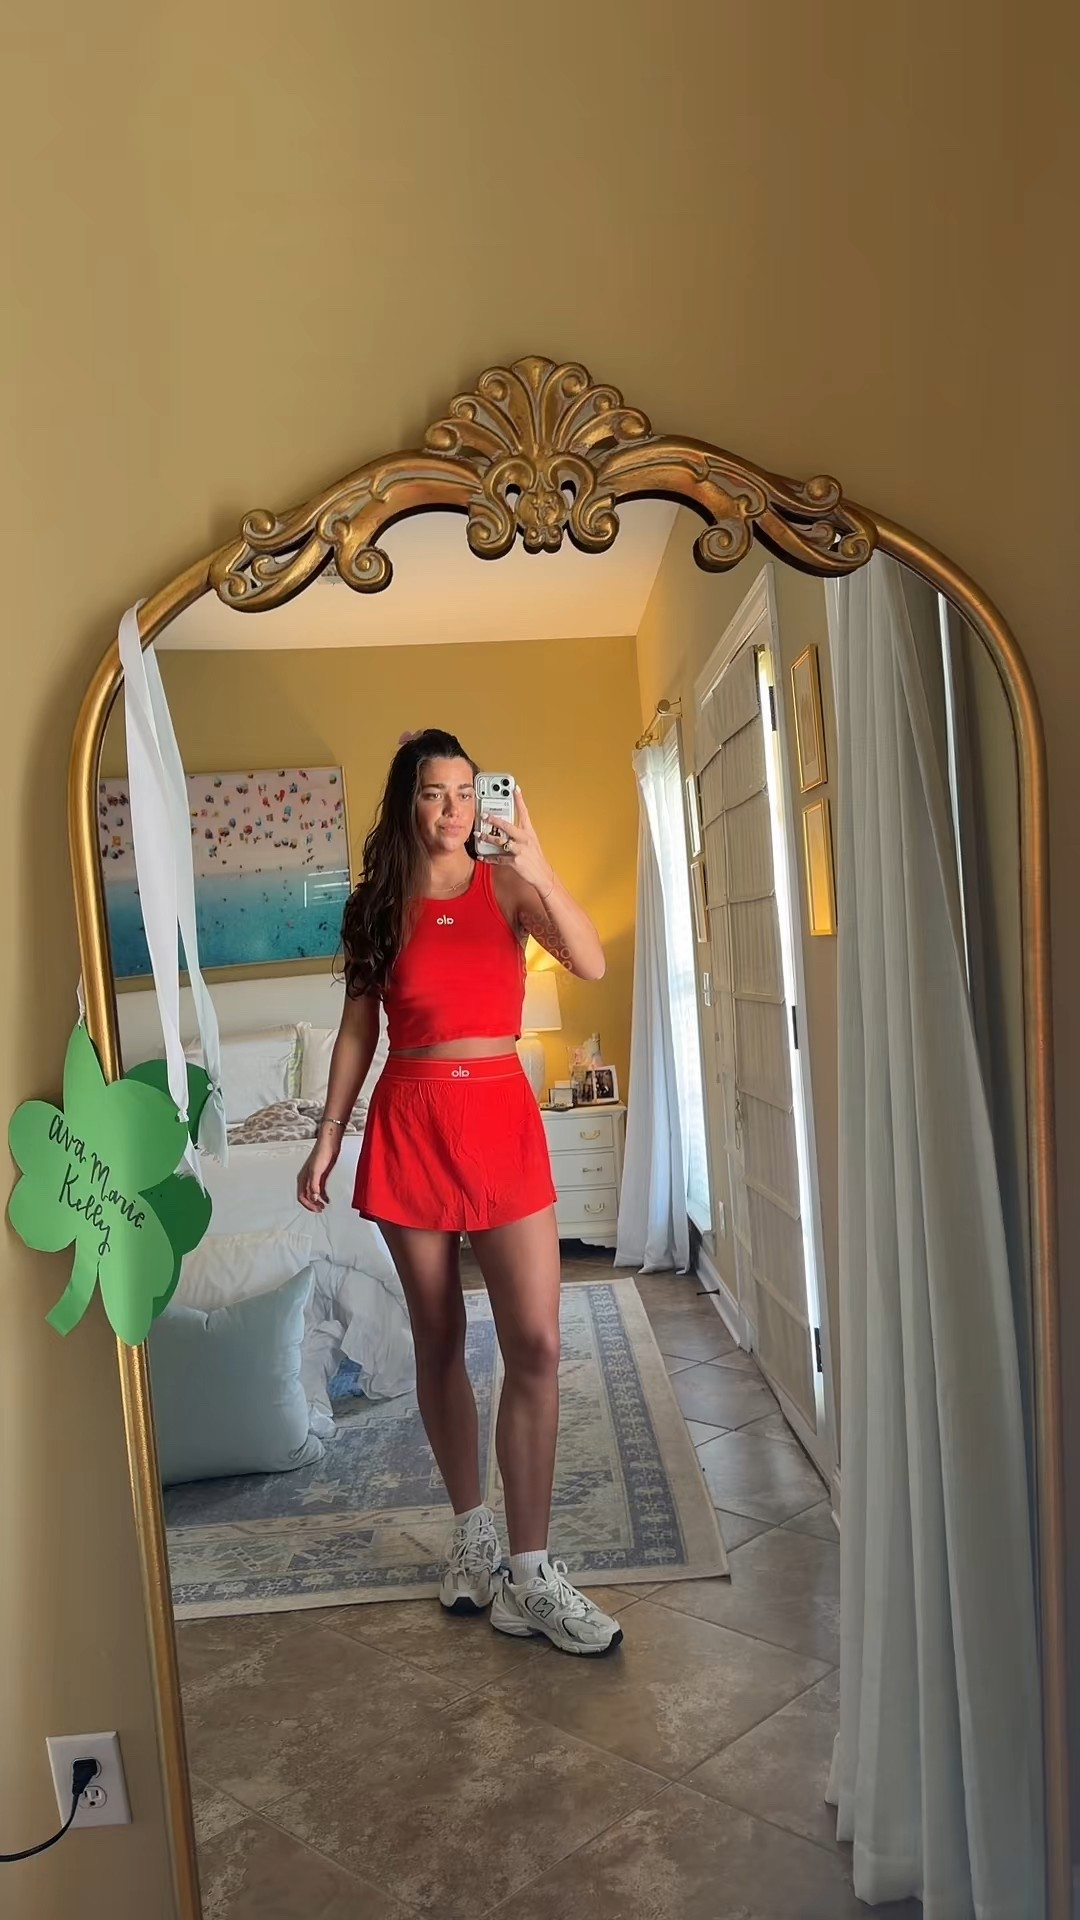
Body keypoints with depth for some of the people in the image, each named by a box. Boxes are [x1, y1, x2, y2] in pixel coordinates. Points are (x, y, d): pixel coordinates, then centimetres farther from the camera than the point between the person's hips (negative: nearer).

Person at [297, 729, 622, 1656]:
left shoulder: (506, 886, 1)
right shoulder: (378, 904, 6)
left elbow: (592, 962, -15)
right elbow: (358, 1029, 10)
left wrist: (539, 869, -28)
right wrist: (328, 1137, 7)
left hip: (501, 1113, -1)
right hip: (408, 1122, 1)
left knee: (536, 1345, -7)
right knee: (440, 1342, 10)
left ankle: (528, 1574, 3)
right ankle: (472, 1528, 28)